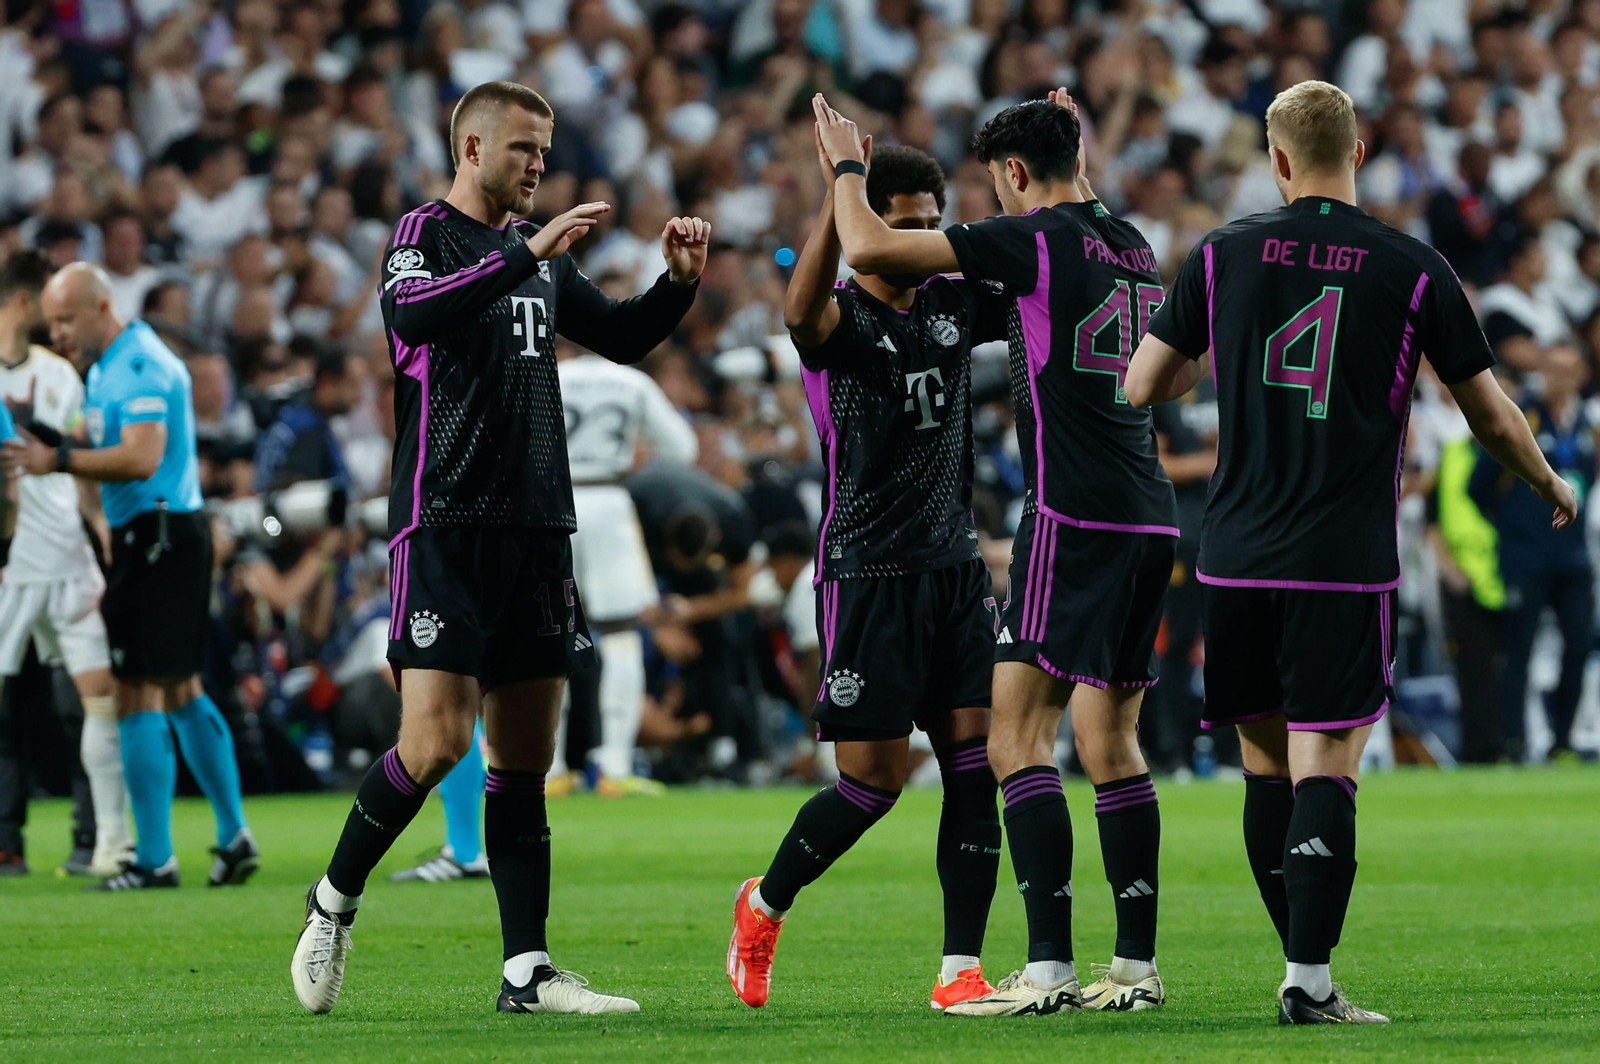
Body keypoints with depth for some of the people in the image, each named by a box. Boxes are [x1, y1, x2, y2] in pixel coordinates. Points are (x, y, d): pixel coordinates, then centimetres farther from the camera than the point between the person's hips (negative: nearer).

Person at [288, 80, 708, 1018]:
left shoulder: (536, 247, 18)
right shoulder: (427, 233, -2)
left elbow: (622, 337, 28)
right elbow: (415, 314, -24)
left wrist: (680, 282, 10)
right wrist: (527, 254, -29)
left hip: (536, 529, 7)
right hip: (445, 523, -7)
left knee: (527, 759, 4)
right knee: (435, 739, -16)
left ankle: (528, 970, 3)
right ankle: (335, 901, 5)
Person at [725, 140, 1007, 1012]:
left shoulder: (957, 308, 9)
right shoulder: (843, 318, -8)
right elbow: (802, 313, -31)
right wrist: (835, 196, -41)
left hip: (957, 565, 5)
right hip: (868, 572, -5)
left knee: (975, 761, -4)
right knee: (874, 778, -5)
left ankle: (961, 970, 0)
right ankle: (764, 906, 20)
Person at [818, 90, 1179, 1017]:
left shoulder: (1036, 239, -8)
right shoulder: (1132, 247, 14)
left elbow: (870, 248, -11)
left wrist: (847, 166, 6)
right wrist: (1076, 142, 42)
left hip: (1074, 519, -8)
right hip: (1151, 523, 8)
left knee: (1019, 733, -7)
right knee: (1111, 743, 12)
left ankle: (1049, 967, -16)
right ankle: (1136, 967, 12)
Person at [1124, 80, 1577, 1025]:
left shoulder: (1223, 256, 3)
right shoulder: (1415, 270, 0)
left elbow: (1142, 387, 9)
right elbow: (1493, 416, 7)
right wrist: (1552, 486, 26)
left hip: (1237, 558, 2)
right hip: (1347, 562, -2)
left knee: (1266, 764, 13)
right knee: (1326, 768, -5)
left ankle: (1305, 968, 17)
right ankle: (1311, 981, -14)